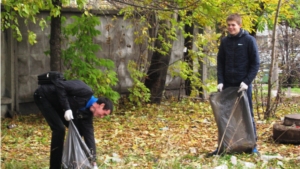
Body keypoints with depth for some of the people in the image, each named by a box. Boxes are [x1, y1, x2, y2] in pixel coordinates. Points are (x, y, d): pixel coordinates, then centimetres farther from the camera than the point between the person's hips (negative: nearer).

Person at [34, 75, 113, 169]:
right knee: (59, 129, -20)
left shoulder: (87, 112, -2)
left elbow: (89, 135, -2)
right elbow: (59, 85, -30)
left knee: (77, 130, 5)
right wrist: (66, 108, -33)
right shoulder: (86, 92, -25)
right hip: (43, 96, -9)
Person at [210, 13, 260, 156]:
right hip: (227, 84, 4)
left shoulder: (249, 40, -6)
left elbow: (255, 63, -6)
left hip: (243, 85, -4)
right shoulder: (225, 41, 6)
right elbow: (220, 62, 9)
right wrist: (220, 81, -3)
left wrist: (247, 82, -14)